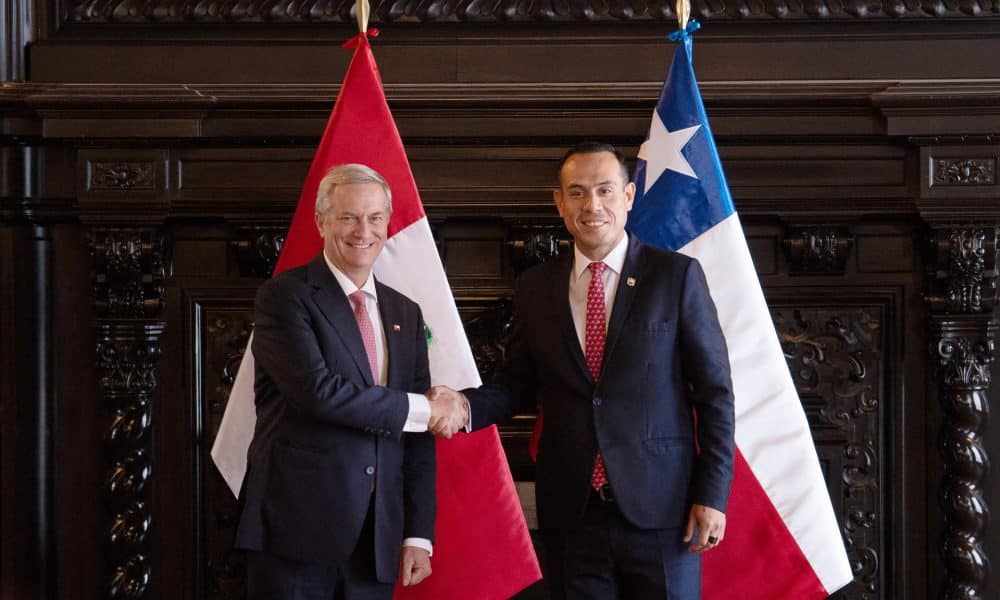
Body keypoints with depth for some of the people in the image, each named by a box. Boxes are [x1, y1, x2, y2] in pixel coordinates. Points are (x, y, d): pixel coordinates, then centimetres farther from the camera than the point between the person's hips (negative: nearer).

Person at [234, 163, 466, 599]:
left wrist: (419, 534, 5)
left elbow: (418, 436, 12)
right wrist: (414, 409, -8)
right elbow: (317, 390, -19)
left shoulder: (405, 313, 14)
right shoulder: (285, 295, -4)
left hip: (379, 538, 5)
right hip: (298, 528, -5)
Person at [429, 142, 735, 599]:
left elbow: (714, 391, -2)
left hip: (662, 509, -2)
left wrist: (712, 494, -6)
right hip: (573, 511, 3)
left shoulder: (676, 275, -2)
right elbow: (518, 385, 13)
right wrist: (464, 405, -7)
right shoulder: (535, 287, 6)